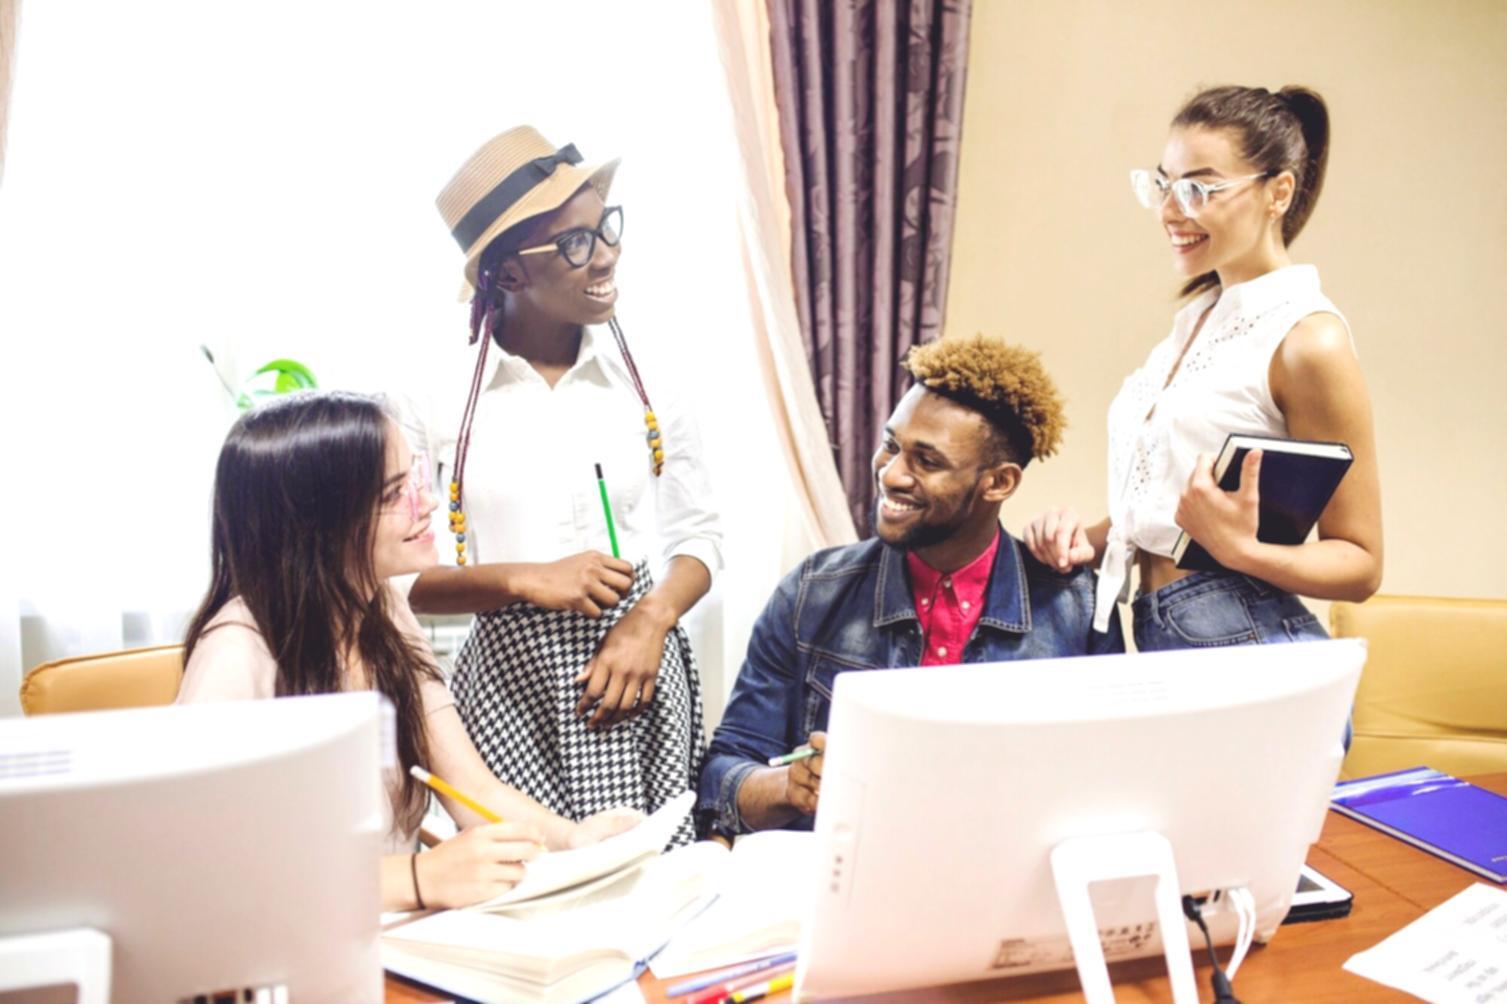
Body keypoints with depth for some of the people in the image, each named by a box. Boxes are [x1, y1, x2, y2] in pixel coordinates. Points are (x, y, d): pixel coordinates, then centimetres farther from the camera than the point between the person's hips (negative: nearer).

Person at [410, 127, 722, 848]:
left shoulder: (641, 374, 4)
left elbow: (700, 535, 10)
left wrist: (651, 620, -8)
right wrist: (525, 579, -14)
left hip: (645, 671, 3)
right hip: (512, 681, -2)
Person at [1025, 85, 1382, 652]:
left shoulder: (1307, 338, -12)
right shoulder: (1198, 316, 11)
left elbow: (1361, 565, -10)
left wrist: (1239, 549, -26)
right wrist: (1092, 540, 1)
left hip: (1248, 650, -7)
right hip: (1158, 641, 7)